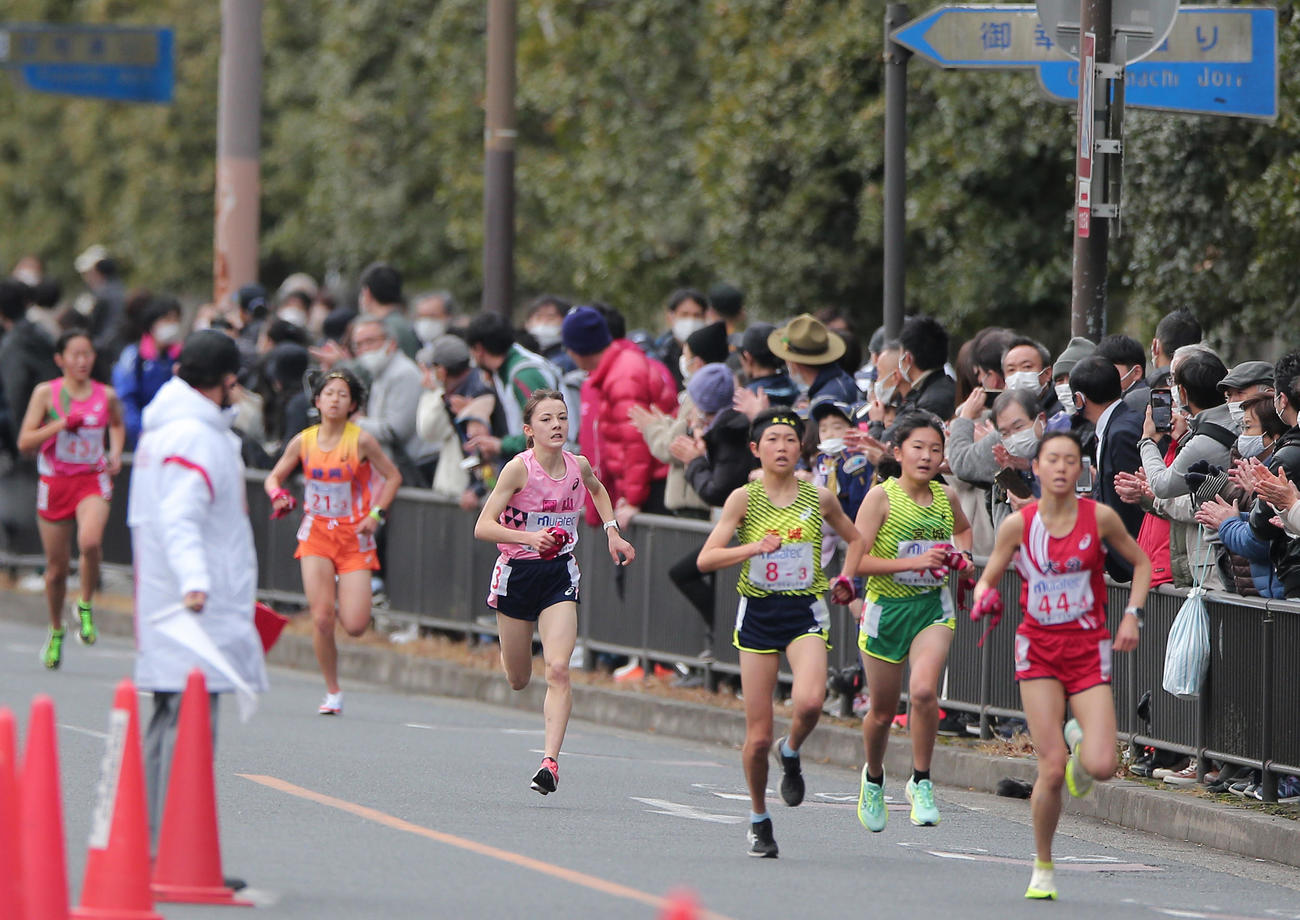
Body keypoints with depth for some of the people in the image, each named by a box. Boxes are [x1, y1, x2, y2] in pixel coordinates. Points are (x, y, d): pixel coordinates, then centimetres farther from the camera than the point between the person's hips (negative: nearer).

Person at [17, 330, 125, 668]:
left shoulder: (106, 396, 2)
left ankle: (86, 607, -4)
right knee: (56, 565, 8)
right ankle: (56, 631, 30)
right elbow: (25, 442, -7)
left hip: (92, 480, 0)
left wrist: (116, 453, 6)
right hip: (55, 483, 0)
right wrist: (62, 424, -18)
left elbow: (117, 425, 25)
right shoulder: (46, 393, -4)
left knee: (90, 542, -30)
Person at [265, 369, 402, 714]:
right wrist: (278, 496, -12)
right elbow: (273, 478, 10)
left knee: (355, 626, -10)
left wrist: (376, 514, -9)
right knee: (321, 619, -10)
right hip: (316, 534, 1)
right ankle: (333, 693, 5)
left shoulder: (361, 441, -8)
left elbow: (393, 477, 2)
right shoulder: (303, 442, -1)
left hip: (354, 537, -1)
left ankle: (348, 594, 28)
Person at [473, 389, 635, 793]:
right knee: (517, 680, 13)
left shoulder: (578, 466, -2)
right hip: (517, 573, -2)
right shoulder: (519, 469, -16)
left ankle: (550, 760, -20)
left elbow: (597, 490, 25)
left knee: (558, 670, -17)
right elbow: (483, 526, -21)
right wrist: (529, 537, -34)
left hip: (559, 576, 2)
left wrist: (612, 531, 16)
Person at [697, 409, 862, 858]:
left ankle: (791, 754, 7)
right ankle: (759, 819, 22)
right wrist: (755, 547, -22)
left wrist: (846, 579, 3)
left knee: (808, 702, -28)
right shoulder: (744, 498, -3)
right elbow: (706, 558, -9)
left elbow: (855, 540, 20)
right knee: (758, 737, 0)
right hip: (758, 614, 0)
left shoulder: (820, 498, 2)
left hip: (806, 611, 0)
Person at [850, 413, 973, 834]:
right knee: (883, 711, 10)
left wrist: (960, 554, 4)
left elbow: (963, 529, 26)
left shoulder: (946, 497, 2)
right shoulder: (881, 497, -11)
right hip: (887, 609, -2)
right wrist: (914, 562, -24)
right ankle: (873, 776, 40)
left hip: (933, 608, 2)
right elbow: (855, 563, -17)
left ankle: (921, 782, -8)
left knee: (923, 690, -24)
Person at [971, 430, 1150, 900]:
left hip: (1089, 650, 0)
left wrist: (1132, 615, -2)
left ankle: (1078, 742, 23)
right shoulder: (1018, 525, -3)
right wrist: (983, 598, -17)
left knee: (1101, 766, -15)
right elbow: (988, 579, 6)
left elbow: (1140, 563, 11)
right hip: (1038, 650, 0)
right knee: (1051, 770, -11)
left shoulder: (1100, 518, -4)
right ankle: (1043, 869, 9)